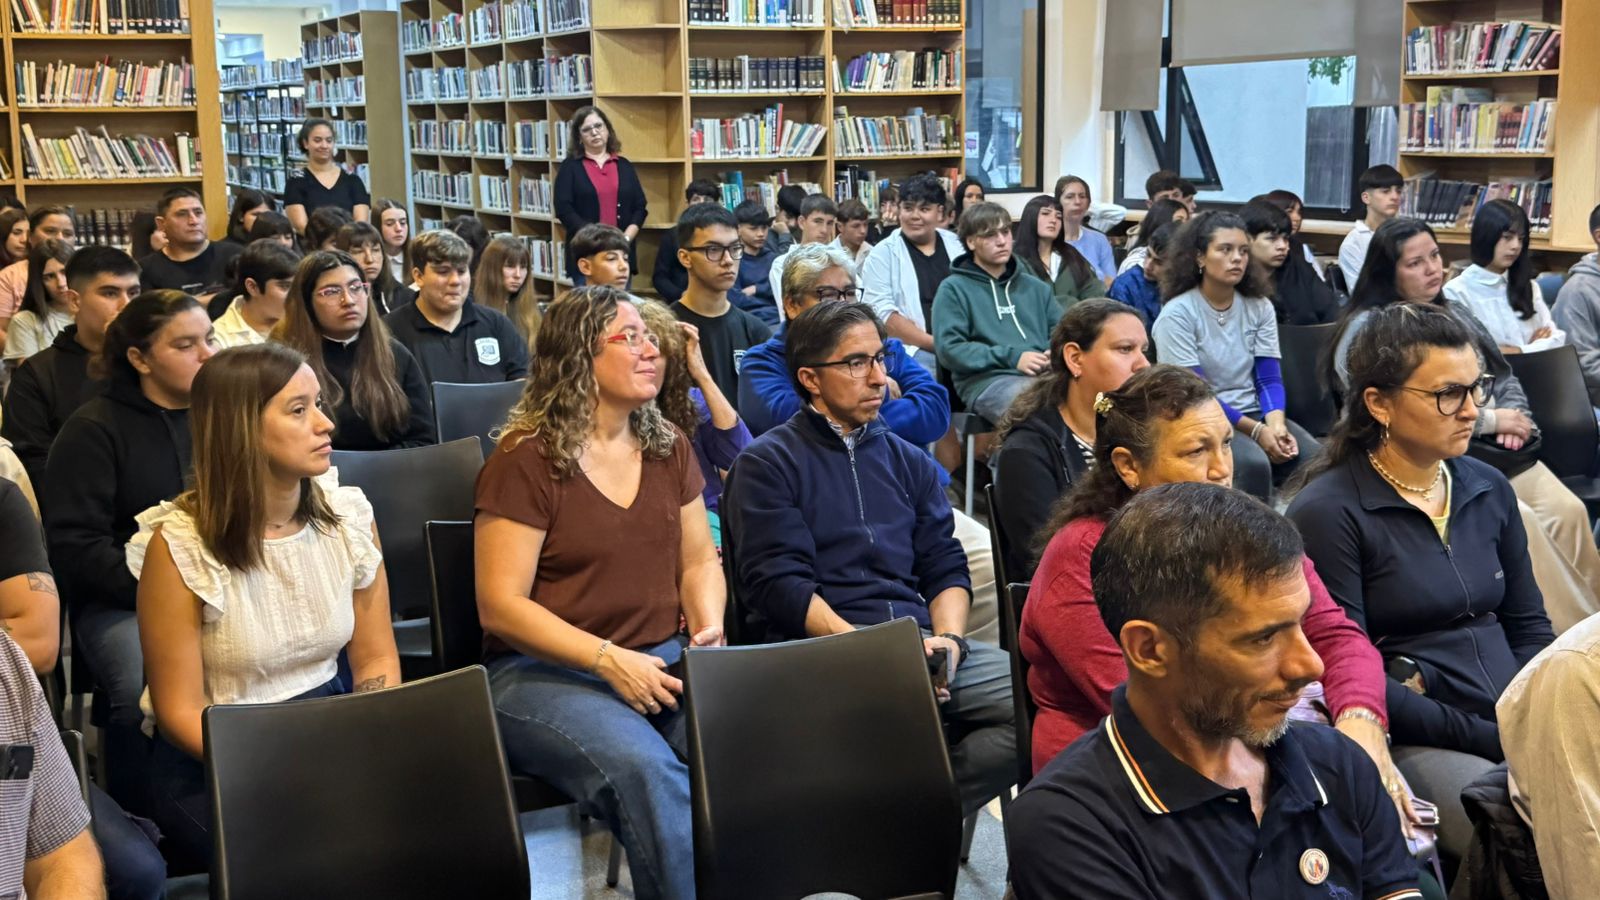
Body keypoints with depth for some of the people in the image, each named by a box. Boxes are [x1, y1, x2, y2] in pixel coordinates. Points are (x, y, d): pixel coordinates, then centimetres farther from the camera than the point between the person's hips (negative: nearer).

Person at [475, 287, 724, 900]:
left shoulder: (668, 448, 13)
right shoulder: (526, 461, -6)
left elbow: (700, 562, 18)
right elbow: (501, 606, -10)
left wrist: (709, 627, -4)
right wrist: (608, 660, -19)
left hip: (662, 661, 5)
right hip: (542, 671, -5)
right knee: (643, 767, -36)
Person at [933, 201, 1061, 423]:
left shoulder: (1035, 287, 26)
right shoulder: (954, 289, 10)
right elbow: (949, 348, -1)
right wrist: (1011, 357, -10)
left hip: (1045, 375, 5)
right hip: (986, 379, -5)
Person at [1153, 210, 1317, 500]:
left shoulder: (1259, 307, 6)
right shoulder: (1177, 314, -10)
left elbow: (1269, 379, 3)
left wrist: (1276, 423, -18)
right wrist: (1256, 430, -20)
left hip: (1253, 414, 5)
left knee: (1317, 459, -22)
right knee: (1254, 463, -34)